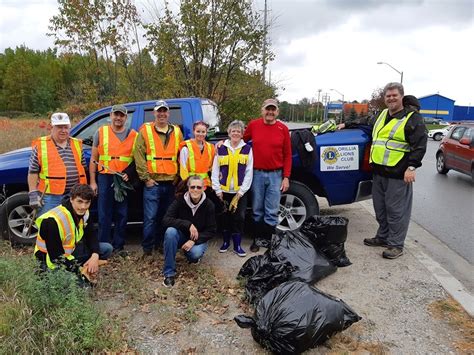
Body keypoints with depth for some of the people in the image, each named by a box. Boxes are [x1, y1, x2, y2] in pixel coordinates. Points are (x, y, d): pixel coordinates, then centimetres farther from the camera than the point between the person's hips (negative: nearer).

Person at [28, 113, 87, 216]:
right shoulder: (40, 145, -1)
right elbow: (33, 172, -2)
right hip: (50, 196, -4)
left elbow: (83, 168, 16)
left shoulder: (77, 144, 11)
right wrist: (33, 194, -8)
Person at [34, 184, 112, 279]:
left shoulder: (83, 212, -8)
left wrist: (95, 255, -21)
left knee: (107, 248, -4)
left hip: (71, 250, 7)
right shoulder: (52, 221, -31)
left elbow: (91, 235, -1)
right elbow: (57, 257, -27)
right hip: (52, 258, -7)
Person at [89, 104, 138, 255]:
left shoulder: (133, 135, 6)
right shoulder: (101, 132, 5)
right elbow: (93, 159, 6)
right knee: (104, 215, 2)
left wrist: (129, 173, -8)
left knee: (122, 215, 8)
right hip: (105, 178, -1)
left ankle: (118, 245, 20)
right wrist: (92, 181, 1)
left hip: (124, 179, 1)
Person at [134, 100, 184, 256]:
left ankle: (161, 245, 27)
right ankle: (147, 248, 11)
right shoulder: (145, 131, 0)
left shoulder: (176, 132, 10)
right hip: (152, 183, -3)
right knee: (150, 218, -3)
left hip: (171, 183, 4)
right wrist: (146, 178, -10)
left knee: (167, 217, 13)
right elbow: (139, 156, -5)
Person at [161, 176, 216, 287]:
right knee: (170, 231, -31)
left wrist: (194, 240, -25)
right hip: (181, 235, 1)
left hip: (198, 238, -1)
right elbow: (166, 220, -23)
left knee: (195, 253, -32)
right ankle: (169, 273, -21)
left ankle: (193, 255, 10)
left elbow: (211, 231, -11)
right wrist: (188, 225, -33)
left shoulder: (208, 205, -15)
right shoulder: (180, 200, -15)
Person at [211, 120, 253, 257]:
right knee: (224, 217, 8)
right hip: (224, 191, 1)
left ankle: (237, 245, 15)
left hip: (240, 192, -1)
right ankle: (226, 242, 26)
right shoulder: (221, 148, 4)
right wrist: (218, 191, -3)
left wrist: (240, 192, -6)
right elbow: (215, 171, 3)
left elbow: (249, 172, -1)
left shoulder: (247, 149, 2)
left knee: (239, 218, 1)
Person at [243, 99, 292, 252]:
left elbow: (287, 155, 2)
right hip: (257, 174, 1)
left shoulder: (283, 129, 0)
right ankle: (257, 239, 24)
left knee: (272, 212, 4)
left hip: (275, 175, -1)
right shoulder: (253, 125, 2)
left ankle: (269, 240, 18)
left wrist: (286, 177, -1)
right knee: (257, 210, 10)